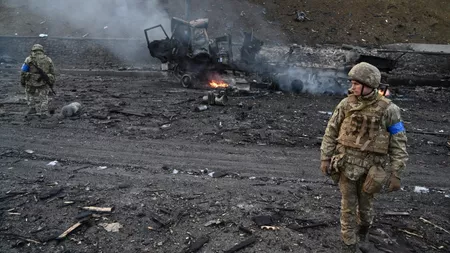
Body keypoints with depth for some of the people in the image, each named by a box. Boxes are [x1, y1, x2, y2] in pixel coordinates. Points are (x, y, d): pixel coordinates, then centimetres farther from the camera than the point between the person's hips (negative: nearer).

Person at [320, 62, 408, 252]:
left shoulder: (388, 109, -12)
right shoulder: (346, 104, -6)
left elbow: (398, 143, -8)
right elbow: (331, 133, 1)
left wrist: (396, 174, -10)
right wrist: (325, 158, -1)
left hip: (370, 167, -1)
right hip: (346, 164, 1)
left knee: (364, 204, 17)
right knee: (348, 206, 7)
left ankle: (364, 225, 50)